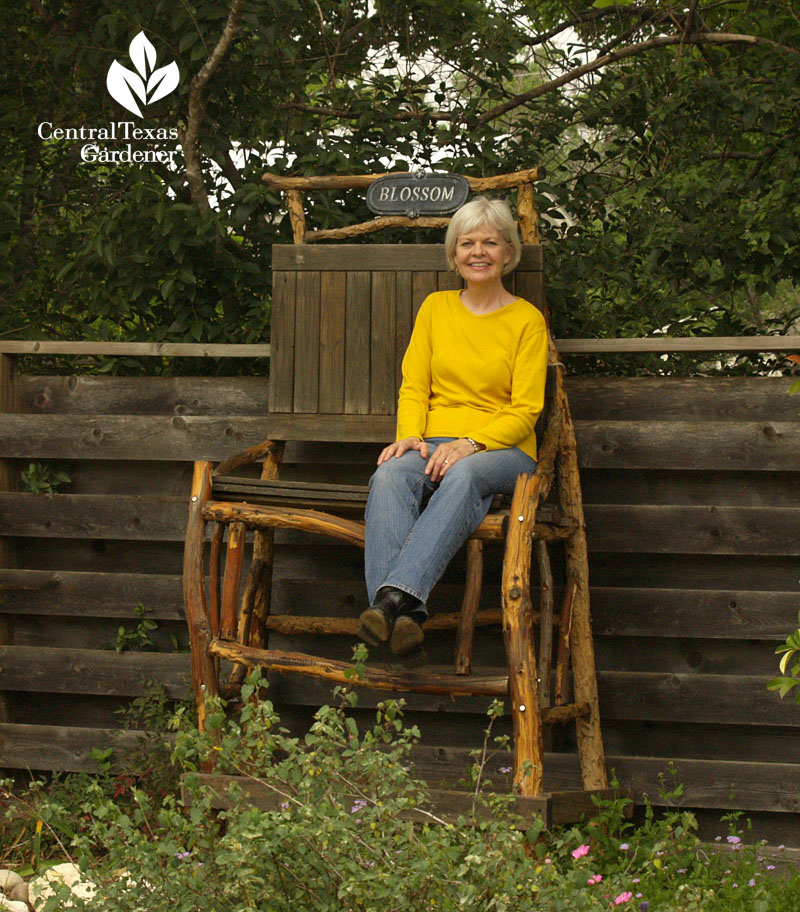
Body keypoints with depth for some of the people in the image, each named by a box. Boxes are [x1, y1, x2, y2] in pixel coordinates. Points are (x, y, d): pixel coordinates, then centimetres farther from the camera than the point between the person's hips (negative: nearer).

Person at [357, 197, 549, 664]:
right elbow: (414, 386, 13)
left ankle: (399, 594, -56)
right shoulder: (436, 307, 17)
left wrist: (471, 444, -18)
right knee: (390, 474, -34)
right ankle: (403, 618, -54)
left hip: (503, 450, -2)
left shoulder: (527, 320, 6)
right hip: (434, 444, 2)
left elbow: (525, 411, -1)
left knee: (464, 474, -40)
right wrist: (410, 435, -9)